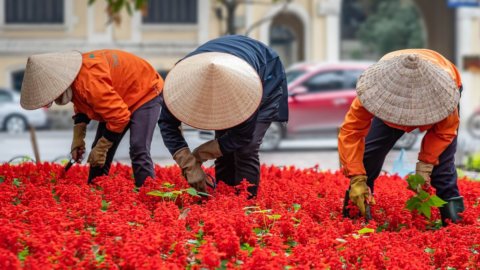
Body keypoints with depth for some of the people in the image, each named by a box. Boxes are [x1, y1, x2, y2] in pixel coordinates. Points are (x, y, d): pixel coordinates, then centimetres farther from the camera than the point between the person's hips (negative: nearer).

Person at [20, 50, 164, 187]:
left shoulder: (90, 82, -40)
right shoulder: (73, 79, -12)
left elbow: (119, 117, -36)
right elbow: (82, 106, 8)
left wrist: (101, 148, -25)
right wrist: (78, 138, -6)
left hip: (144, 94, -9)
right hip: (117, 100, 9)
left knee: (139, 151, -23)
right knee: (98, 155, 8)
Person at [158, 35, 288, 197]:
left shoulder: (246, 81, -43)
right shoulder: (184, 75, -36)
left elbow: (243, 137, -31)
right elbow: (167, 123, -29)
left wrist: (198, 156, -29)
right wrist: (190, 166, -40)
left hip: (266, 81, -4)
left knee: (246, 149, -18)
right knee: (224, 149, -6)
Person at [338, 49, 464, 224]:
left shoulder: (442, 87, -46)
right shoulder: (379, 86, -44)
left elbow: (445, 130, -27)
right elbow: (351, 131, -39)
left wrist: (425, 165, -36)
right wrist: (357, 179, -45)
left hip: (432, 97, -1)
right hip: (391, 97, 1)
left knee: (442, 156, -20)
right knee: (371, 149, -12)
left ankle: (451, 211, -12)